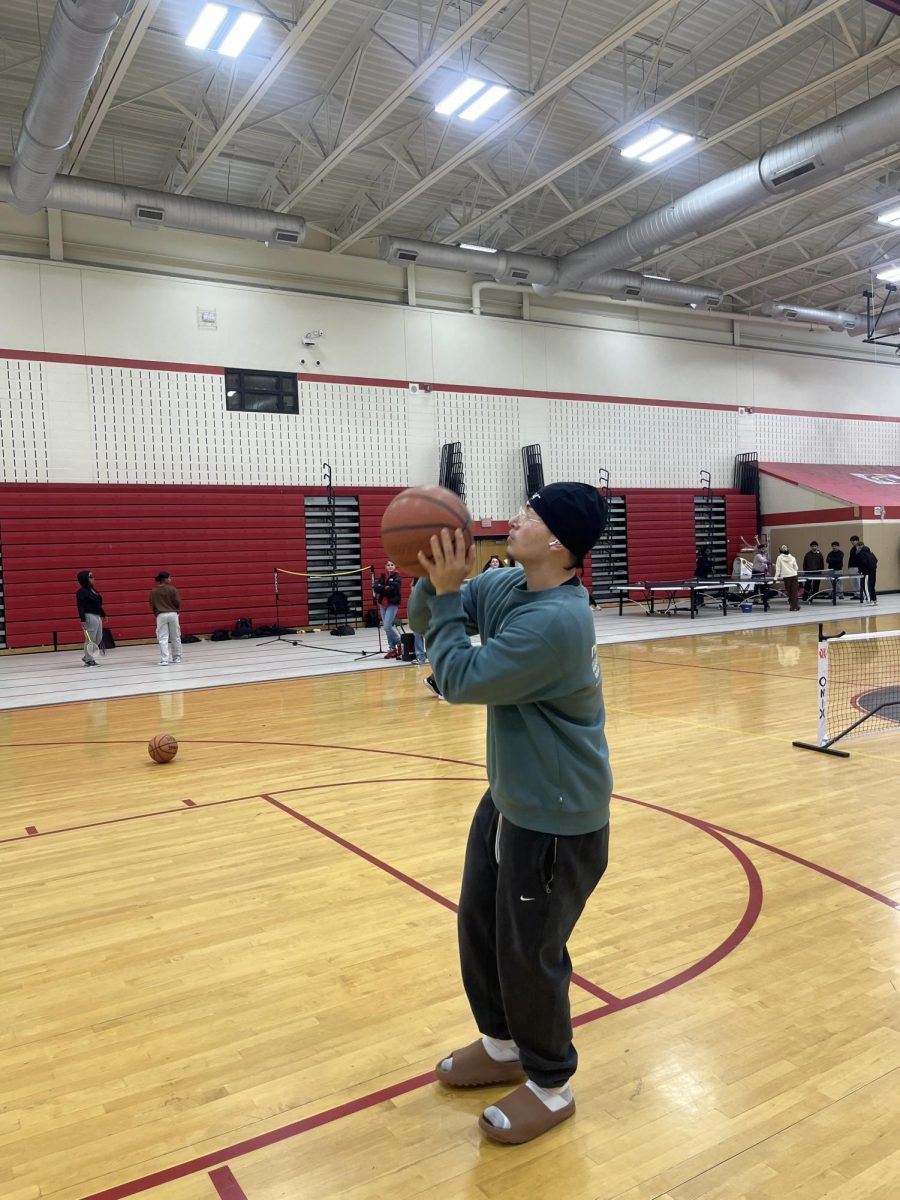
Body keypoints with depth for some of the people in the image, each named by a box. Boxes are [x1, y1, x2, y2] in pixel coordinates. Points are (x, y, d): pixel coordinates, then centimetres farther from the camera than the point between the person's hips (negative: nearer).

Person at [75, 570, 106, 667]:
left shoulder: (93, 590, 14)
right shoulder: (81, 592, -11)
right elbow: (81, 607, -16)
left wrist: (103, 614, 23)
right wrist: (82, 619, -23)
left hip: (97, 616, 9)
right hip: (89, 617, -9)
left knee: (98, 638, 13)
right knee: (90, 639, -3)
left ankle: (86, 656, 24)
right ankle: (89, 660, 6)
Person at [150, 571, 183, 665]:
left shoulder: (153, 591, 1)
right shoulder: (172, 589, -5)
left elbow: (152, 605, 5)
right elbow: (178, 603, -4)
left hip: (161, 615, 0)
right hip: (173, 614, 0)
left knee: (163, 639, -1)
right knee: (176, 637, 13)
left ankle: (164, 660, -10)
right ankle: (177, 657, 22)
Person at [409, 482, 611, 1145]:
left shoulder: (556, 620, -30)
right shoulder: (505, 585, -3)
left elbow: (460, 680, -25)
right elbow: (425, 616, 5)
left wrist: (447, 592, -21)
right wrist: (438, 580, -14)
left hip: (557, 820, -9)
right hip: (509, 798, 9)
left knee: (527, 953, 7)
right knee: (481, 928, 21)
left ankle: (551, 1086, 32)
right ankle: (504, 1044, 45)